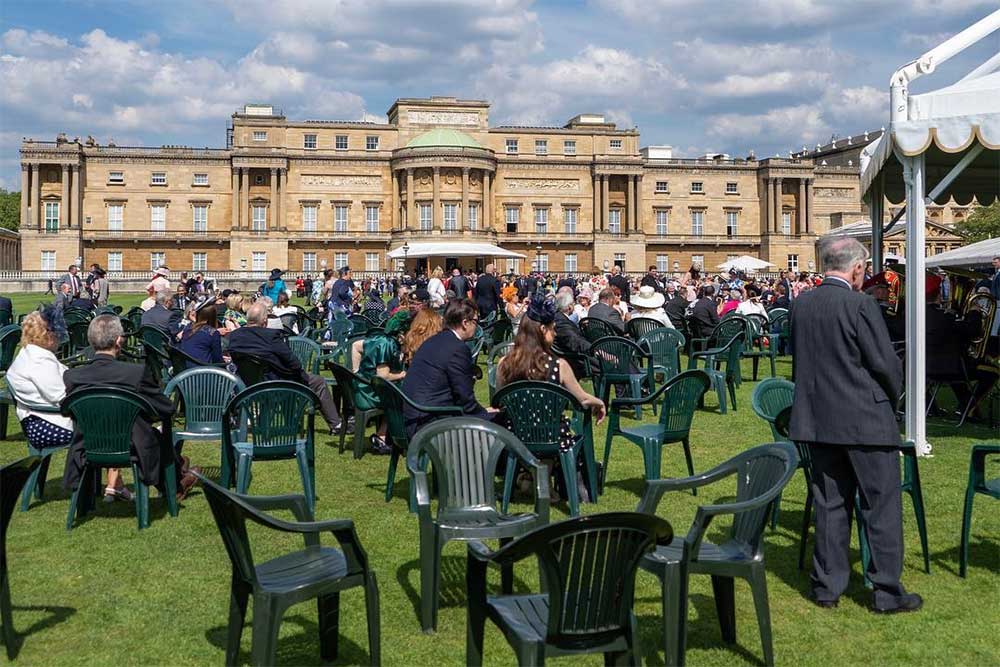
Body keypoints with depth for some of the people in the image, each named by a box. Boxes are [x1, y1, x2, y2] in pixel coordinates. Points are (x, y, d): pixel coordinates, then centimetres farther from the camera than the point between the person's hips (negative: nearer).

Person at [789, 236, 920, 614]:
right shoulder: (861, 305, -15)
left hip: (816, 419, 6)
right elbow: (885, 363, -12)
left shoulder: (800, 304, 3)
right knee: (882, 505, 6)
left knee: (830, 504, 14)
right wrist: (891, 398, 7)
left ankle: (827, 586, 20)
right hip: (866, 420, -6)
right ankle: (887, 592, 12)